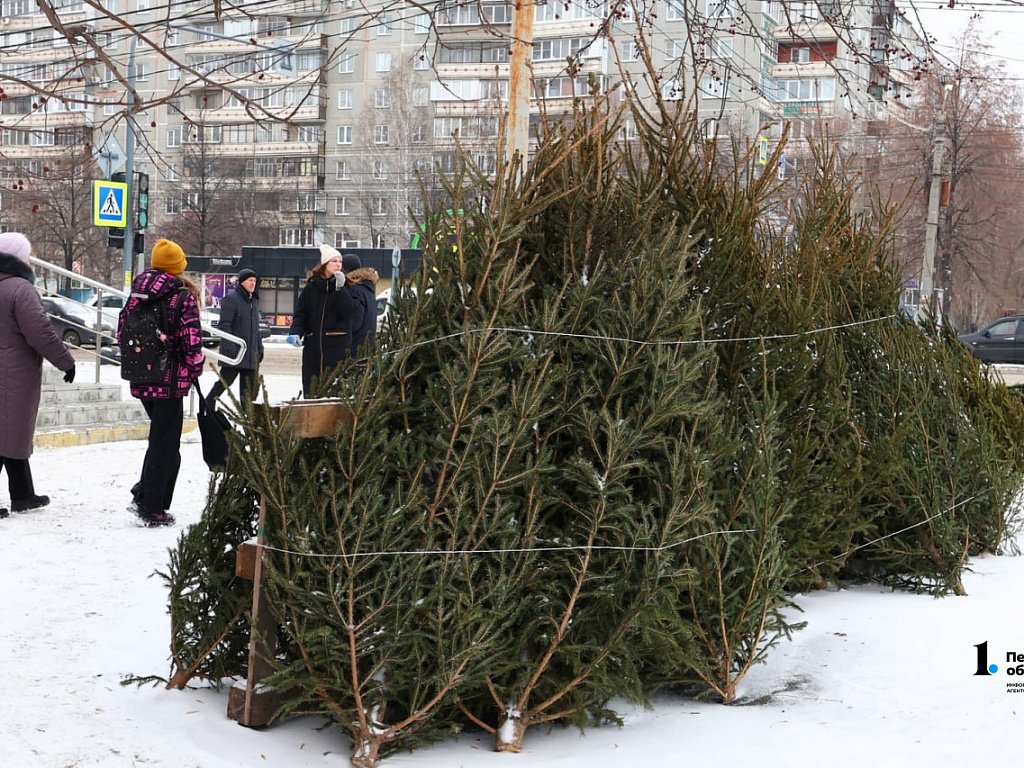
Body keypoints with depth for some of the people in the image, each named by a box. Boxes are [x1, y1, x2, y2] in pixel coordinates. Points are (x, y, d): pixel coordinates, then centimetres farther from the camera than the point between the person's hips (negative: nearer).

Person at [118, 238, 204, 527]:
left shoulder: (137, 295, 6)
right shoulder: (182, 296, -12)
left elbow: (122, 333, 10)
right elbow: (191, 340, -16)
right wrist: (194, 369, 1)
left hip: (140, 380, 6)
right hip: (170, 381, -6)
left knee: (161, 437, 21)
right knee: (165, 443, 3)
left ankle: (143, 494, 15)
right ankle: (152, 508, 6)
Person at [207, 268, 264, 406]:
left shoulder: (254, 301, 17)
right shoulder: (231, 299, -9)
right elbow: (224, 325, -15)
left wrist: (260, 347, 19)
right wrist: (230, 347, -22)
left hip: (251, 353, 8)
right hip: (234, 353, -8)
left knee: (249, 388, 7)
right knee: (224, 382, -4)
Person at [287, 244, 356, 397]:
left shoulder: (344, 287, 5)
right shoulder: (311, 287, 10)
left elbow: (348, 312, -9)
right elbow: (300, 313, 6)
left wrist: (339, 289, -17)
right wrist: (295, 332, -10)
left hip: (337, 344, -3)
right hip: (313, 344, 3)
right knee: (310, 388, 4)